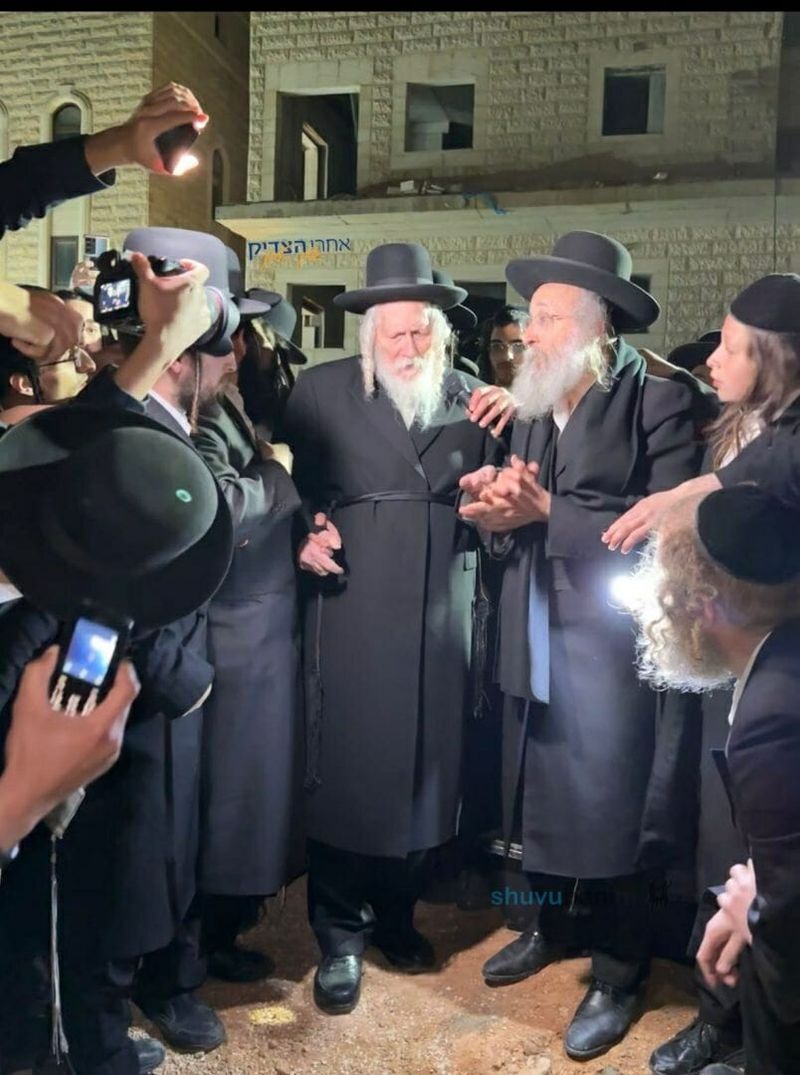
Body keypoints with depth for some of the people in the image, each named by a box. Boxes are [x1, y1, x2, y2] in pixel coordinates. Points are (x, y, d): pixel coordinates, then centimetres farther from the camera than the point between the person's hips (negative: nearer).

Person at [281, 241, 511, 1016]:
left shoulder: (472, 397, 10)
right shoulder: (324, 390, 4)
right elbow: (293, 483, 6)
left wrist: (507, 425, -3)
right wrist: (304, 533, -12)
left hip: (441, 610, 3)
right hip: (353, 606, -2)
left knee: (426, 766, 10)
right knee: (346, 770, 0)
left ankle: (396, 915, 32)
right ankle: (340, 940, 19)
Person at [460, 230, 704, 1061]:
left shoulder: (658, 400, -11)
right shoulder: (530, 407, 10)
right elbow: (511, 510, 8)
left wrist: (546, 511, -22)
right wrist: (498, 505, -15)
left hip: (607, 651, -6)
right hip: (534, 645, 6)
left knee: (608, 818, 5)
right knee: (540, 798, 20)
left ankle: (618, 974, 29)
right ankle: (546, 925, 44)